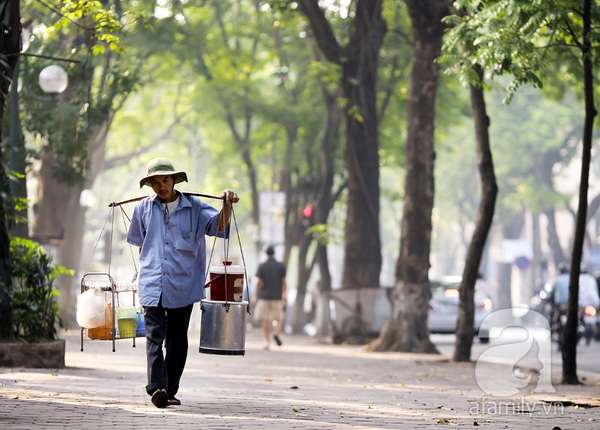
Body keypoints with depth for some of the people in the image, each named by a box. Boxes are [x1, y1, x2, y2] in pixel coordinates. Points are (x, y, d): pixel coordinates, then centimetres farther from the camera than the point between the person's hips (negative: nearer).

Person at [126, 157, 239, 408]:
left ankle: (169, 390, 15)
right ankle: (157, 388, -24)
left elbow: (218, 225, -10)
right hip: (152, 284, 0)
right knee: (155, 336, -13)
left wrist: (227, 206, -28)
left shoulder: (194, 207, 4)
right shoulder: (144, 209, 9)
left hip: (182, 286, 0)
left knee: (177, 342, 6)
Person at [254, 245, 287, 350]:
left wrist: (256, 297, 3)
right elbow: (284, 282, -3)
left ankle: (267, 342, 1)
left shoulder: (262, 266, -1)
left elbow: (259, 283, -3)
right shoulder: (281, 266, 1)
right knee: (279, 318, 12)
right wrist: (285, 295, 0)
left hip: (264, 296, 0)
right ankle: (276, 332, -16)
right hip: (277, 297, 0)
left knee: (266, 320, 5)